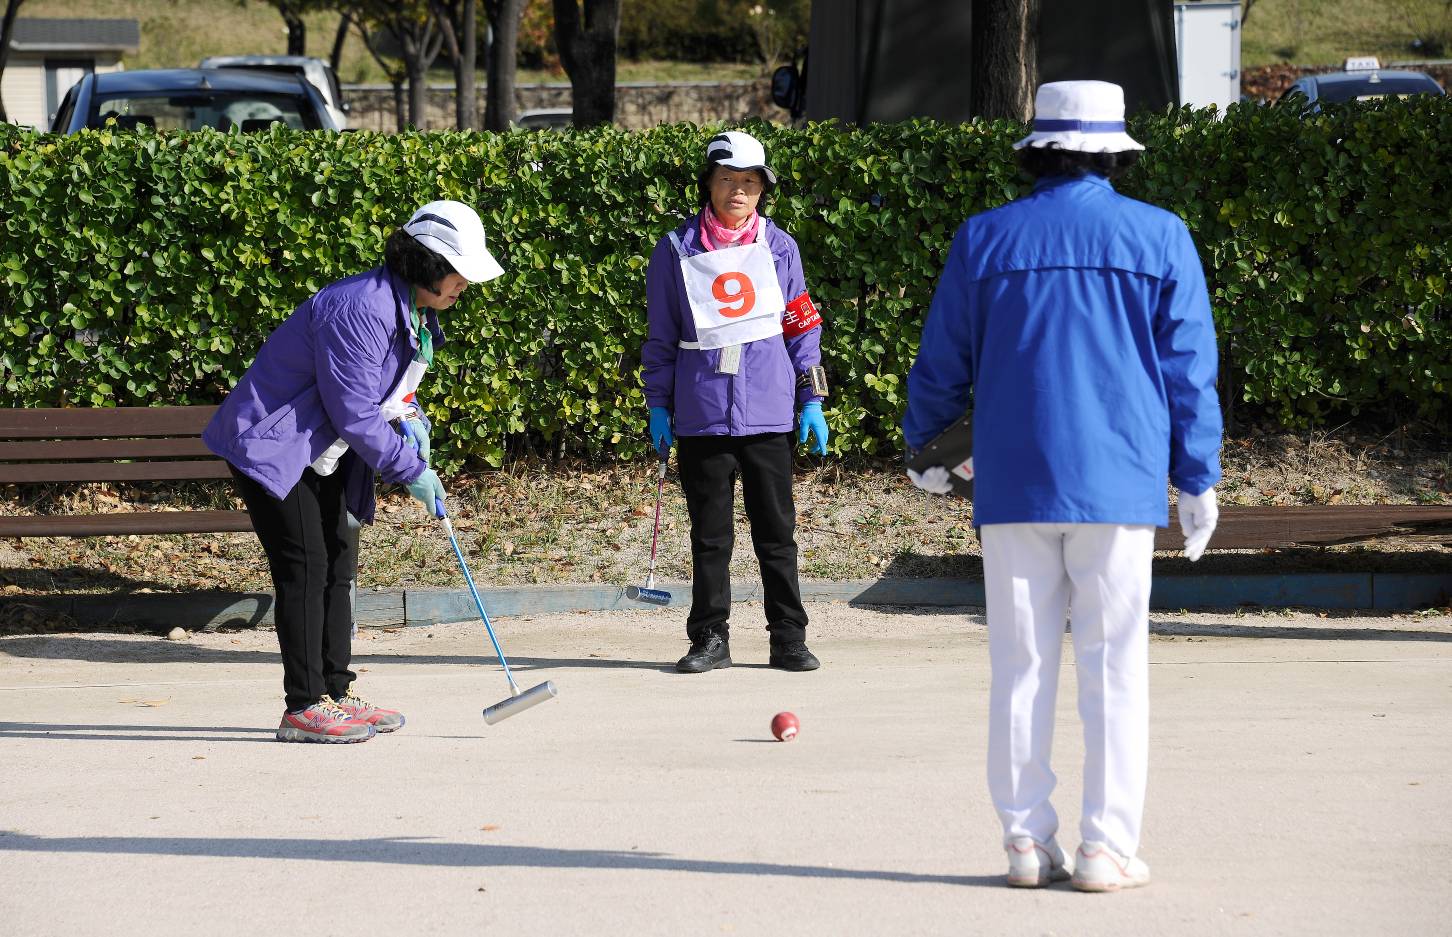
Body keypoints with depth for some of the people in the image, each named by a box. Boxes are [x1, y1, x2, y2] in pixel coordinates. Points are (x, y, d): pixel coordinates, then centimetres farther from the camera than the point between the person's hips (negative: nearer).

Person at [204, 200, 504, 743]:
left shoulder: (417, 314, 5)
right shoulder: (361, 308, -27)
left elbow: (389, 385, 19)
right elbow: (354, 412, -26)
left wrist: (409, 417, -3)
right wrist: (411, 469, -17)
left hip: (325, 454, 10)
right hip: (271, 447, -10)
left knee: (338, 562, 10)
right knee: (305, 566, -13)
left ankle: (335, 694, 17)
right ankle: (304, 708, -11)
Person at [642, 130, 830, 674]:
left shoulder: (779, 248, 6)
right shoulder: (677, 251, 4)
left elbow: (802, 326, 10)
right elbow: (662, 336, 8)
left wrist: (811, 400, 5)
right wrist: (658, 405, 4)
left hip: (767, 410, 0)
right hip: (702, 413, 0)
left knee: (776, 528, 3)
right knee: (709, 532, 5)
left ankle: (789, 639, 10)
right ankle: (710, 639, 11)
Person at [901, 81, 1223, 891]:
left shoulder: (984, 240, 5)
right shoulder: (1160, 238, 3)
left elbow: (942, 366, 10)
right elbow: (1189, 368, 2)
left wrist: (925, 451, 26)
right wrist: (1199, 480, 7)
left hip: (1012, 486, 1)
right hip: (1118, 487, -1)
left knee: (1021, 666, 6)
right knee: (1113, 667, 1)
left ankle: (1027, 841, 6)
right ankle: (1108, 848, -1)